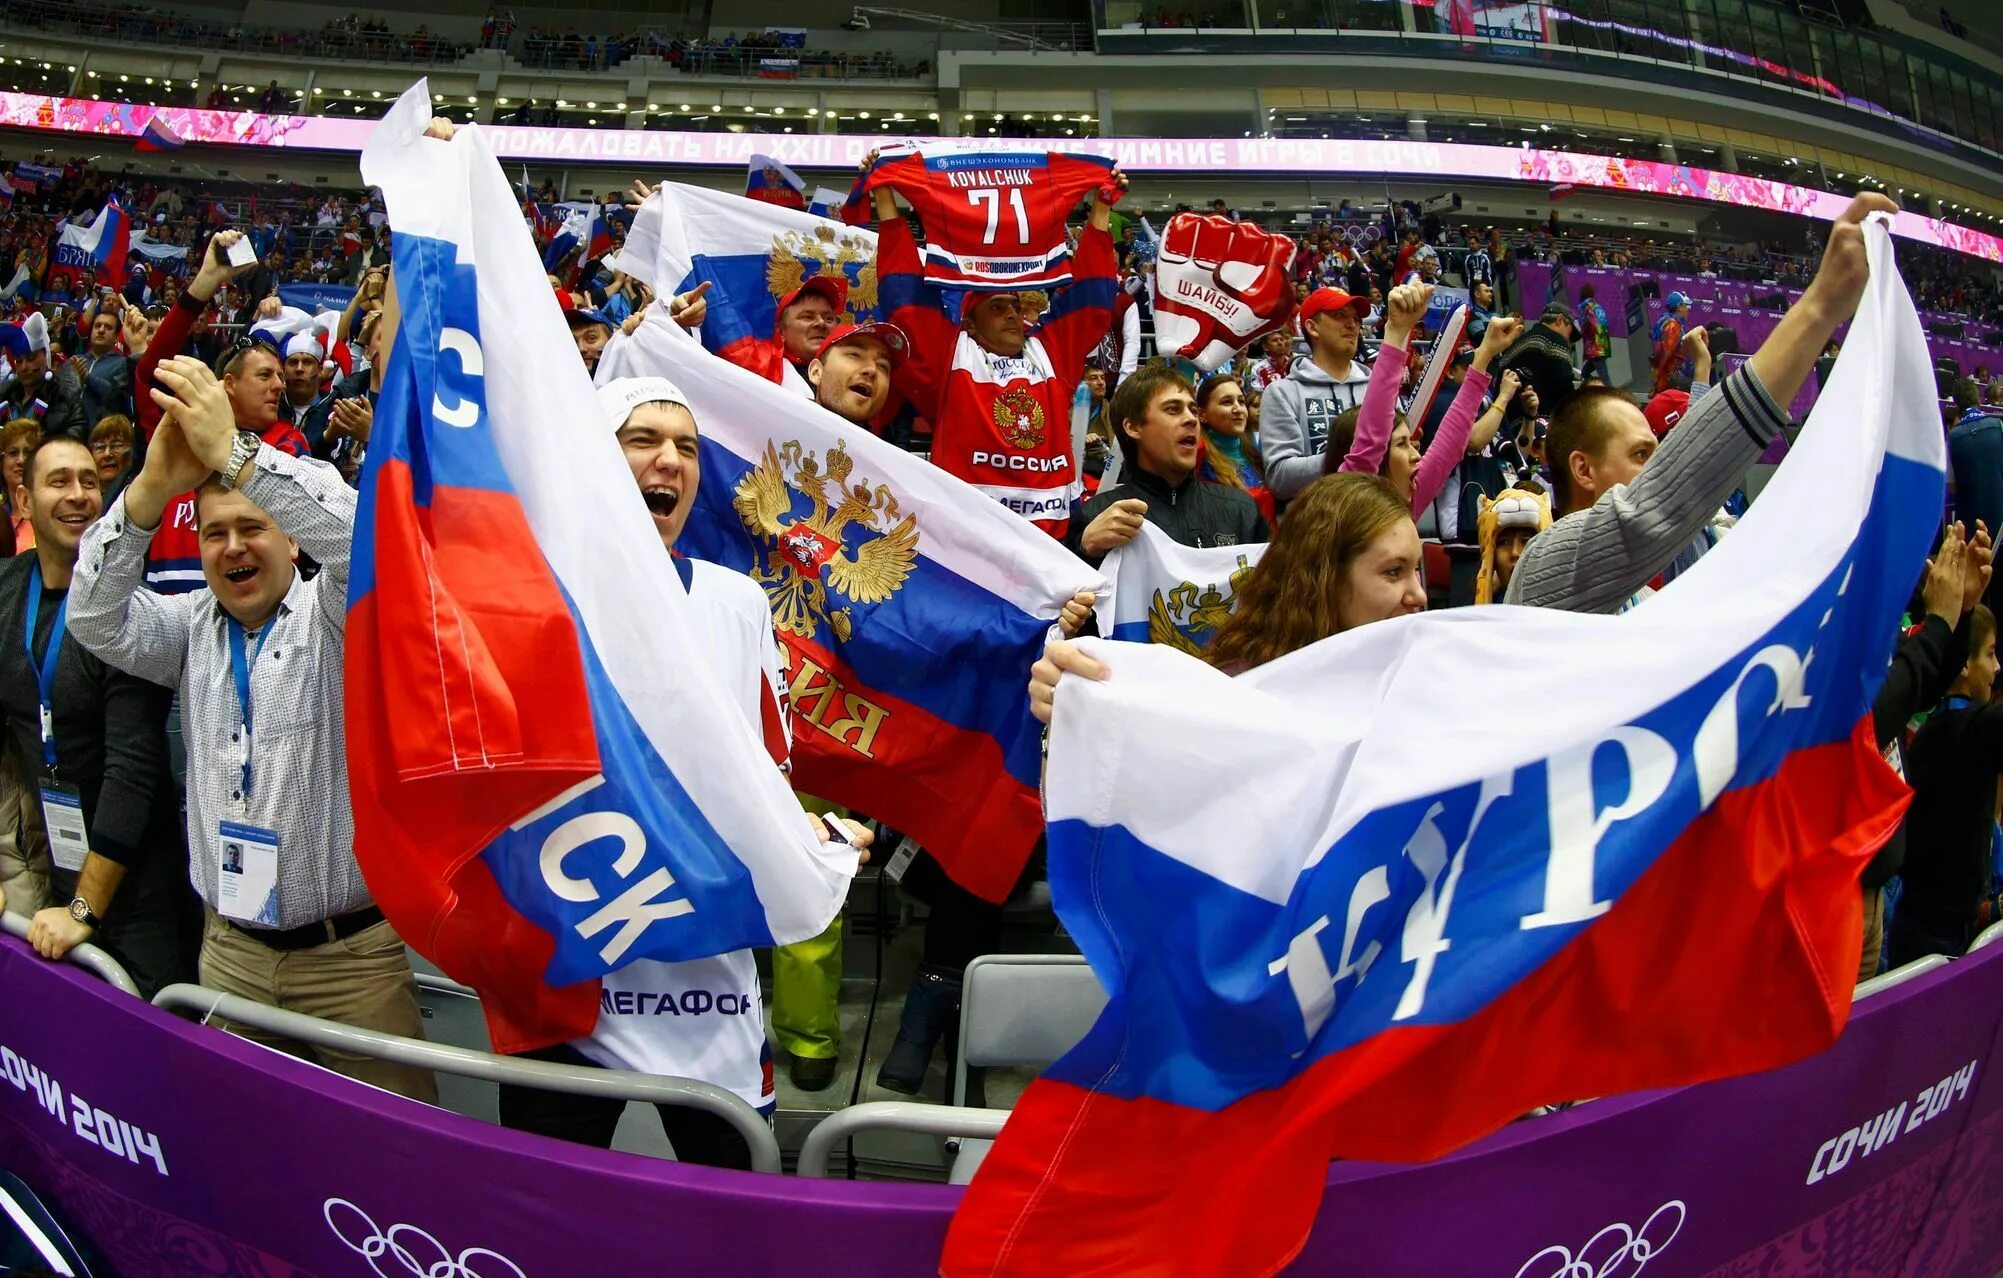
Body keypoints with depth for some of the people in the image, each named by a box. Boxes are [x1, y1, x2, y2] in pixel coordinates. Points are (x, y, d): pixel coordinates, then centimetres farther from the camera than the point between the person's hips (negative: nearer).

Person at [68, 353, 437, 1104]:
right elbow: (96, 619, -8)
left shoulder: (333, 617, -3)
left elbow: (364, 541, -24)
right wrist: (151, 488, -24)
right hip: (229, 951, 4)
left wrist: (234, 454, -34)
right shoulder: (189, 628, 10)